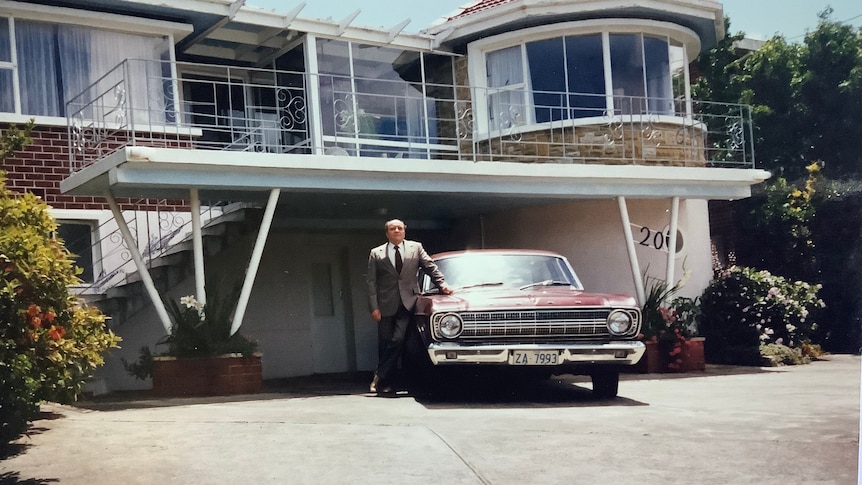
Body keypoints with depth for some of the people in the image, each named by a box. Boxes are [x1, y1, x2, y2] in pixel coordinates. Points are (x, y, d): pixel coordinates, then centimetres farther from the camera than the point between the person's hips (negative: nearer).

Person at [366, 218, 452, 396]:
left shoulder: (416, 248, 11)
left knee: (397, 340, -15)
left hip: (408, 303, -1)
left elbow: (430, 267, 12)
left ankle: (380, 378, -4)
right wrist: (374, 307, -5)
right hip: (386, 306, 1)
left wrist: (442, 284, -4)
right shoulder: (376, 254, 8)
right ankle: (387, 384, 12)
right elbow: (371, 282, 4)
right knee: (385, 344, 2)